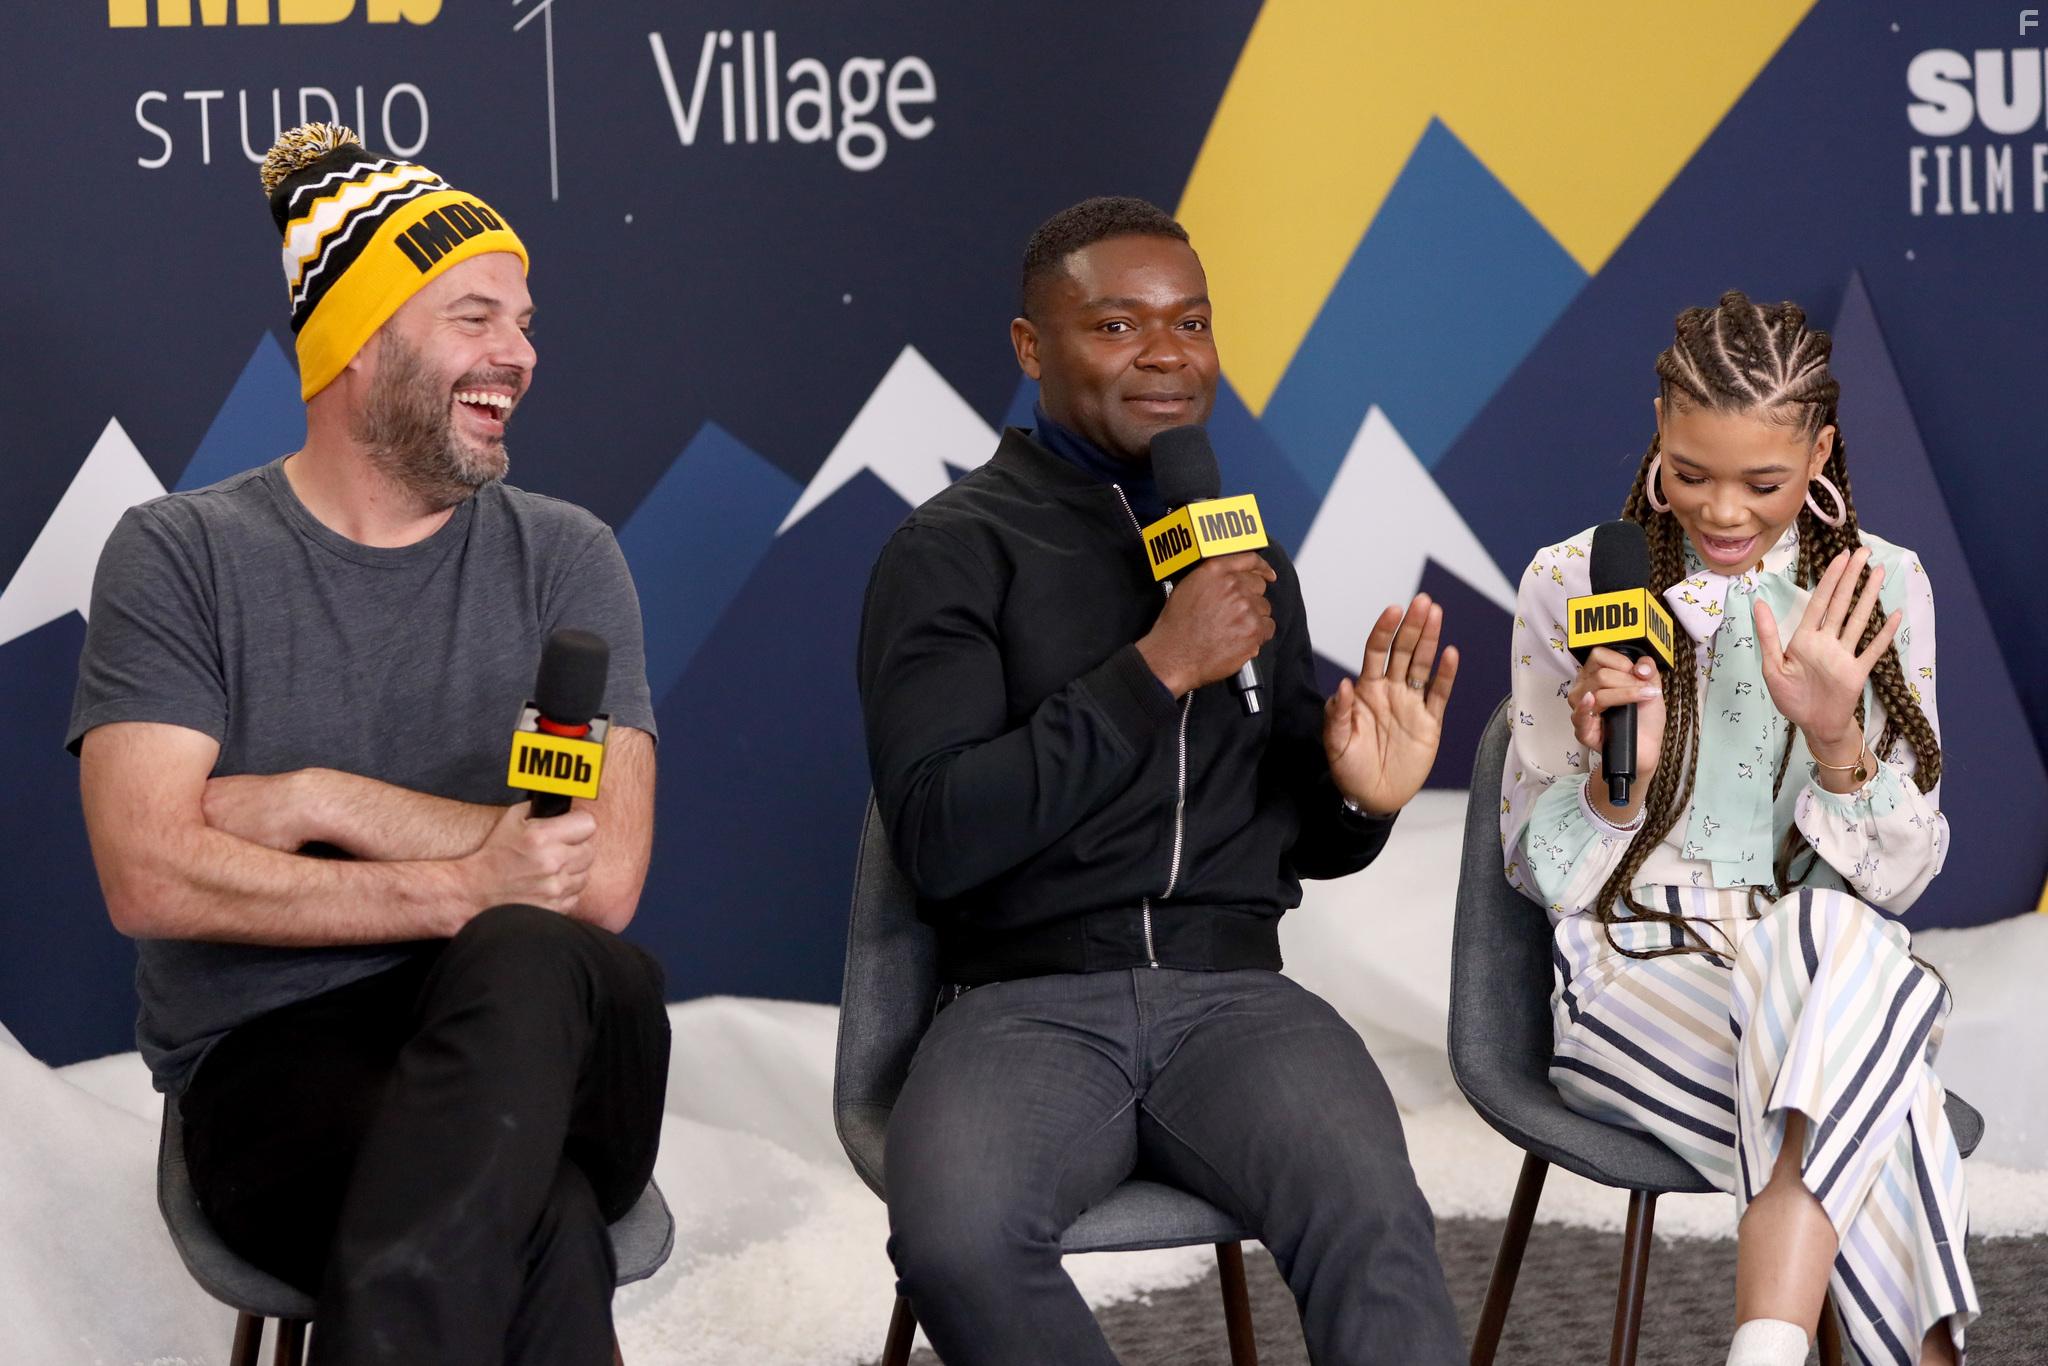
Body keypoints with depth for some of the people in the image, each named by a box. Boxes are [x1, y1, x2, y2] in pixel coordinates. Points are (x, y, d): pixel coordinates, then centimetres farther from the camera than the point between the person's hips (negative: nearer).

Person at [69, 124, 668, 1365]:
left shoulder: (563, 559, 10)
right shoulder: (184, 558, 4)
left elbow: (604, 878, -3)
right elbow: (147, 876, -10)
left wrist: (320, 803, -7)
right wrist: (467, 886, -14)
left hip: (523, 1044, 3)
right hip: (272, 1065, -3)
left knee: (525, 963, -37)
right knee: (541, 1231, -38)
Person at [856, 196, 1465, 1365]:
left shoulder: (1246, 553, 19)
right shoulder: (951, 553, 3)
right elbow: (937, 838, -10)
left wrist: (1361, 800, 2)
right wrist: (1157, 672, -13)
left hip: (1233, 990, 3)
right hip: (1029, 1000, -3)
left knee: (1375, 1221, -32)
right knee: (956, 1235, -35)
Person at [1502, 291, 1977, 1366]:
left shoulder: (1882, 588, 5)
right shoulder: (1573, 586, 1)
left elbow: (1898, 878, 3)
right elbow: (1541, 871, 3)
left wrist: (1836, 739, -17)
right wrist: (1614, 783, -19)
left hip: (1832, 960, 2)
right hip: (1636, 978, -2)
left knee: (1849, 944, -38)